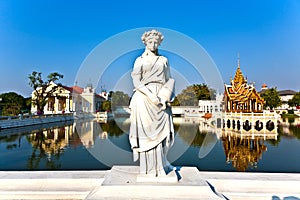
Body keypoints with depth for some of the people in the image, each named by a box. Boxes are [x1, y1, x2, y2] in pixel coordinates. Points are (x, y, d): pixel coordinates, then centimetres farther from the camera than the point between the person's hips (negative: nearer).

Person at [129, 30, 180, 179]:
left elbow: (169, 80, 10)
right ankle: (150, 168, 7)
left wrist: (164, 97, -7)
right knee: (147, 132, -3)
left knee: (161, 132, 0)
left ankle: (160, 165, 15)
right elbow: (136, 81, -2)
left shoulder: (164, 60, 16)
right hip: (144, 99, -2)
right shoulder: (140, 60, 8)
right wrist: (150, 95, -16)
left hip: (161, 98, 3)